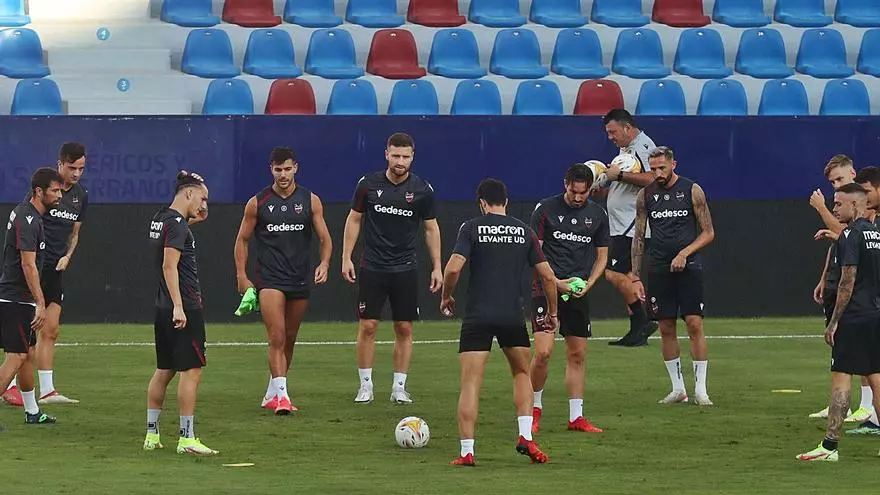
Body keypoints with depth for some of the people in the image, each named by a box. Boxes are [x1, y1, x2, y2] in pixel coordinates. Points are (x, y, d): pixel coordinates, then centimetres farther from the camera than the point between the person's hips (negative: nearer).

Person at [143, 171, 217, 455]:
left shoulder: (160, 219, 13)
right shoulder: (177, 224, -14)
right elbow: (169, 265, -21)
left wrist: (192, 221, 22)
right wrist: (178, 306, -25)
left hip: (164, 308, 10)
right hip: (185, 309, -10)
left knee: (164, 371, 14)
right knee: (191, 371, -7)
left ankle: (151, 435, 17)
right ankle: (186, 439, -9)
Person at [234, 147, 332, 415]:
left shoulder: (311, 201, 4)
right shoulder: (257, 203, 0)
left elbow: (324, 238, 5)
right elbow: (242, 240, 8)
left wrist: (324, 263, -14)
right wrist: (241, 276, 1)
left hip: (300, 280, 3)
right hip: (270, 279, -3)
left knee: (289, 340, 11)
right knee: (277, 338, -15)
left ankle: (272, 393, 24)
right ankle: (281, 395, -20)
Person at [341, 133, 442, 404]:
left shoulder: (422, 189, -2)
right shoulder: (368, 184, -4)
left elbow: (431, 228, 6)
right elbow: (354, 219, 6)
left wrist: (437, 267, 3)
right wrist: (346, 258, 0)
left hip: (405, 269, 1)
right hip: (372, 267, -1)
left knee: (404, 329, 1)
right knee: (367, 326, -3)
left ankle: (399, 387, 9)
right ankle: (365, 385, 6)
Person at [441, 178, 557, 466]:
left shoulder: (471, 228, 0)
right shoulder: (523, 232, 8)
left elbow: (453, 269, -12)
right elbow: (547, 275, 8)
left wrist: (446, 297, 7)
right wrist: (552, 312, 21)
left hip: (478, 316, -2)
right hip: (513, 315, 2)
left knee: (471, 384, 0)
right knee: (521, 373, 23)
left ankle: (467, 451, -7)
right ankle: (525, 437, 9)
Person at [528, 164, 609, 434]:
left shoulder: (598, 215, 7)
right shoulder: (545, 209, -4)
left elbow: (602, 256, 15)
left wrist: (589, 283, -3)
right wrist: (556, 282, -13)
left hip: (579, 293, 4)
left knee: (577, 355, 5)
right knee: (543, 352, -14)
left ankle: (576, 417, 12)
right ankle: (535, 409, 6)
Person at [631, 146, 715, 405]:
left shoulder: (692, 190, -1)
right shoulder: (646, 195, 7)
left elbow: (708, 233, 0)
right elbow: (638, 238, 10)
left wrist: (684, 253, -14)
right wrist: (635, 277, 4)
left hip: (688, 267, -3)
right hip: (659, 268, 3)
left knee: (694, 324, -9)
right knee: (666, 328, 4)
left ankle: (701, 389, -4)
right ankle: (678, 389, 12)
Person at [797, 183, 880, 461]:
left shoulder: (850, 235, -12)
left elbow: (848, 281, -16)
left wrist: (834, 322, -13)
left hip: (854, 319, -8)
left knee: (840, 378, -8)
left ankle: (830, 446, -10)